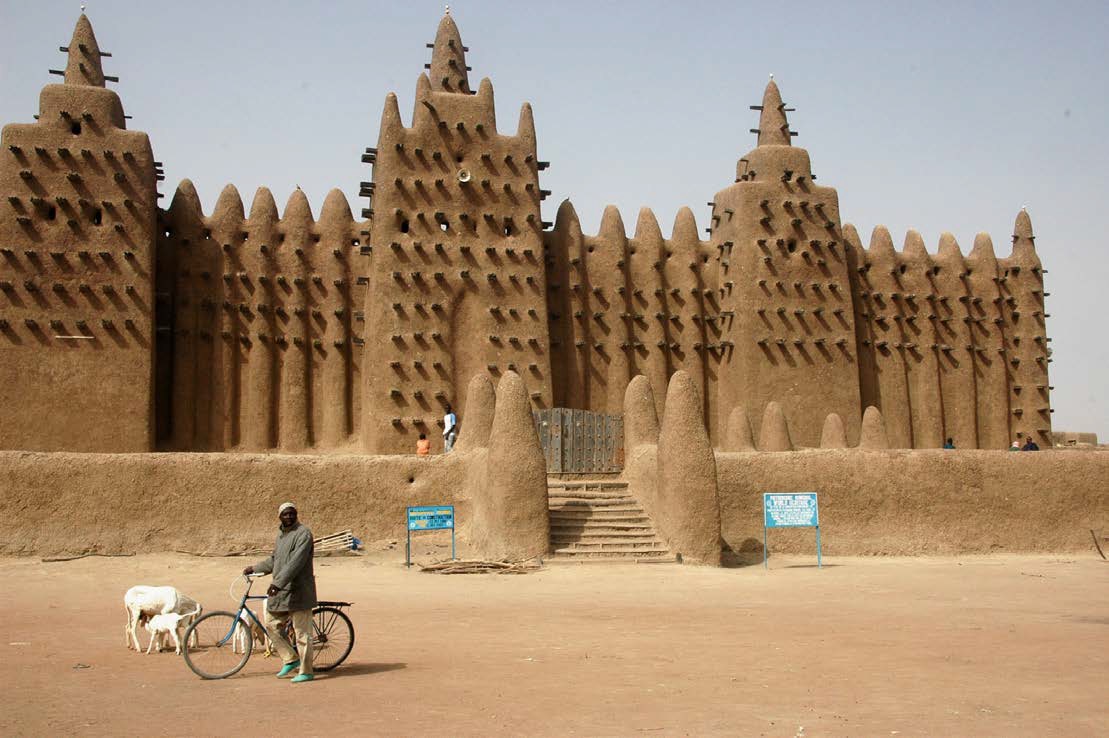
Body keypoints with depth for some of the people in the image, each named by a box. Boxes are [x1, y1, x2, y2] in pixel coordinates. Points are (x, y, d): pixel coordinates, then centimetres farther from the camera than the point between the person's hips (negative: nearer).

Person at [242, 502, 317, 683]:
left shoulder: (303, 534, -14)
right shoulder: (281, 534, 15)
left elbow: (296, 562, -25)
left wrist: (278, 583, -31)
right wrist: (254, 568, 21)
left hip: (298, 592, -9)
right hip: (281, 591, 9)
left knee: (302, 633, -4)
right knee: (272, 625, 13)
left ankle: (306, 672, 5)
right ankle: (291, 659, 24)